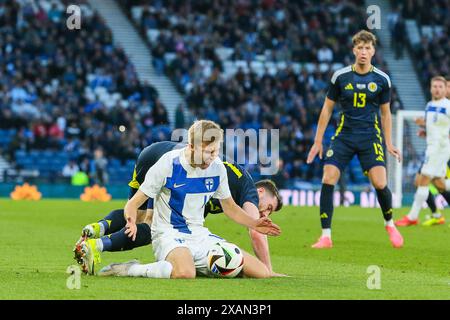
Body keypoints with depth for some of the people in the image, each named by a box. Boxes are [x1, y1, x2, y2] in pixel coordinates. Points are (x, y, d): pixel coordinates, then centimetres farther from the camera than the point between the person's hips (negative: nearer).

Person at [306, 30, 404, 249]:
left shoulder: (382, 79, 1)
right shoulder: (340, 77, 0)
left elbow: (385, 113, 12)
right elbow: (327, 108, 7)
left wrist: (389, 144, 9)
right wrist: (318, 141, 5)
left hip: (371, 137, -1)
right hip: (344, 135, 1)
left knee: (380, 183, -15)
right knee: (328, 180, -13)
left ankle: (389, 224, 15)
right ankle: (326, 236, -5)